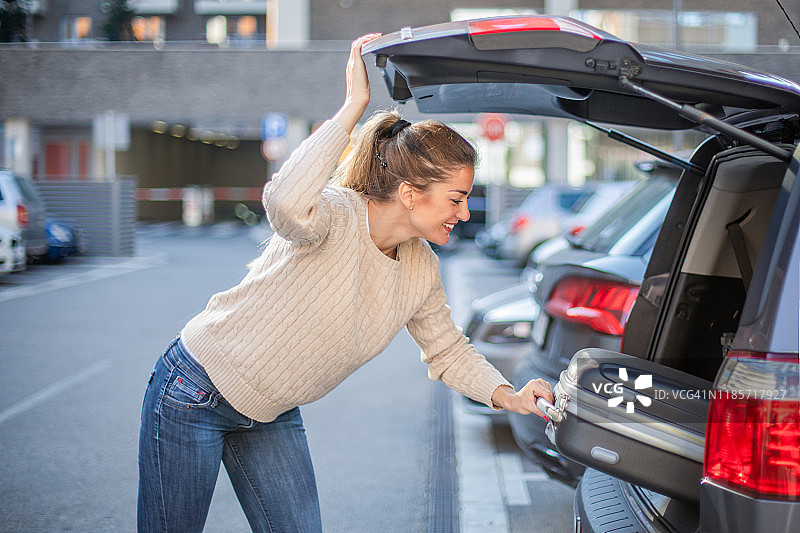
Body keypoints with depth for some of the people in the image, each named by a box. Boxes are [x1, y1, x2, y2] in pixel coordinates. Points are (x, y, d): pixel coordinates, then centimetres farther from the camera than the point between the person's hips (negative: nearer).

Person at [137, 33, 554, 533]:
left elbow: (449, 350, 10)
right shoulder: (337, 216, -26)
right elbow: (285, 202, -50)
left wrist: (507, 395, -7)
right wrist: (354, 105, -44)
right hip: (195, 392, -6)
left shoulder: (422, 272, -4)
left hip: (272, 417, 7)